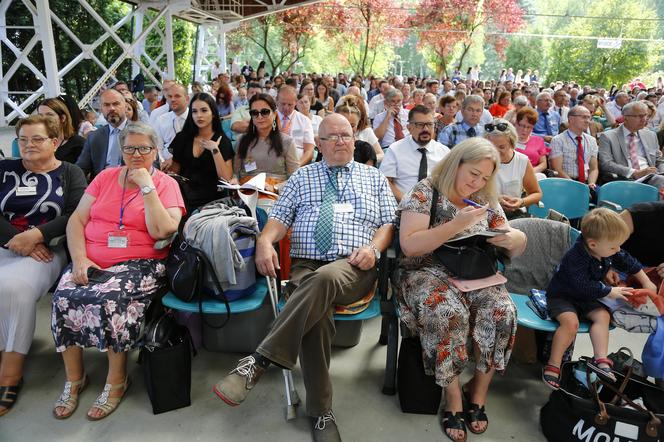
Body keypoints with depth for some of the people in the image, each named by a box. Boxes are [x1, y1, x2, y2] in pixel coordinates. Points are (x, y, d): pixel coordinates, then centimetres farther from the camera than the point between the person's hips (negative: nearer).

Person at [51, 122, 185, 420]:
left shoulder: (165, 184, 2)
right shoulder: (106, 177, 13)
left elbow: (162, 231, -12)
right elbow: (76, 220, 9)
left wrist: (147, 186, -11)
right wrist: (80, 259, -7)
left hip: (140, 264, -4)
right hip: (92, 262, 4)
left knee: (110, 299, -31)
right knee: (64, 297, -23)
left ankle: (116, 380, -7)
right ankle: (74, 378, 0)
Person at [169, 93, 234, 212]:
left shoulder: (222, 141, 1)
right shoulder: (182, 137, 10)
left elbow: (226, 178, -9)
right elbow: (174, 171, 19)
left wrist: (215, 150, -14)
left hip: (210, 201, -2)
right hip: (184, 198, 3)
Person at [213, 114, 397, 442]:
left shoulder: (374, 177, 21)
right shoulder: (301, 177, 20)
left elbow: (389, 222, 15)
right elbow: (280, 217, 12)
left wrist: (373, 248, -7)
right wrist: (265, 241, -11)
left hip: (354, 269, 0)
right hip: (306, 266, 1)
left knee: (324, 278, -38)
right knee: (317, 313, -34)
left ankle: (260, 361, -35)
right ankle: (320, 411, -20)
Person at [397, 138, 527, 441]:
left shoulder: (487, 200, 11)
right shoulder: (424, 193, -5)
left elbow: (514, 249, 15)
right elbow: (409, 245, -17)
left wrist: (516, 239, -11)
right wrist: (456, 225, -23)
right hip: (429, 272, -4)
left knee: (503, 312, -24)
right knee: (449, 314, -34)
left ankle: (479, 389, -3)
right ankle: (453, 396, -13)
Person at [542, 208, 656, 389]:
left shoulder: (607, 252, -3)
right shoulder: (575, 258, -29)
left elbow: (629, 263, 16)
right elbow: (584, 287, -30)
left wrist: (646, 283, 19)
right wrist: (610, 292, -19)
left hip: (585, 299, 8)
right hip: (561, 296, -8)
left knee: (603, 315, -15)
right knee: (571, 321, -29)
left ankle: (600, 359, -15)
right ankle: (553, 365, -21)